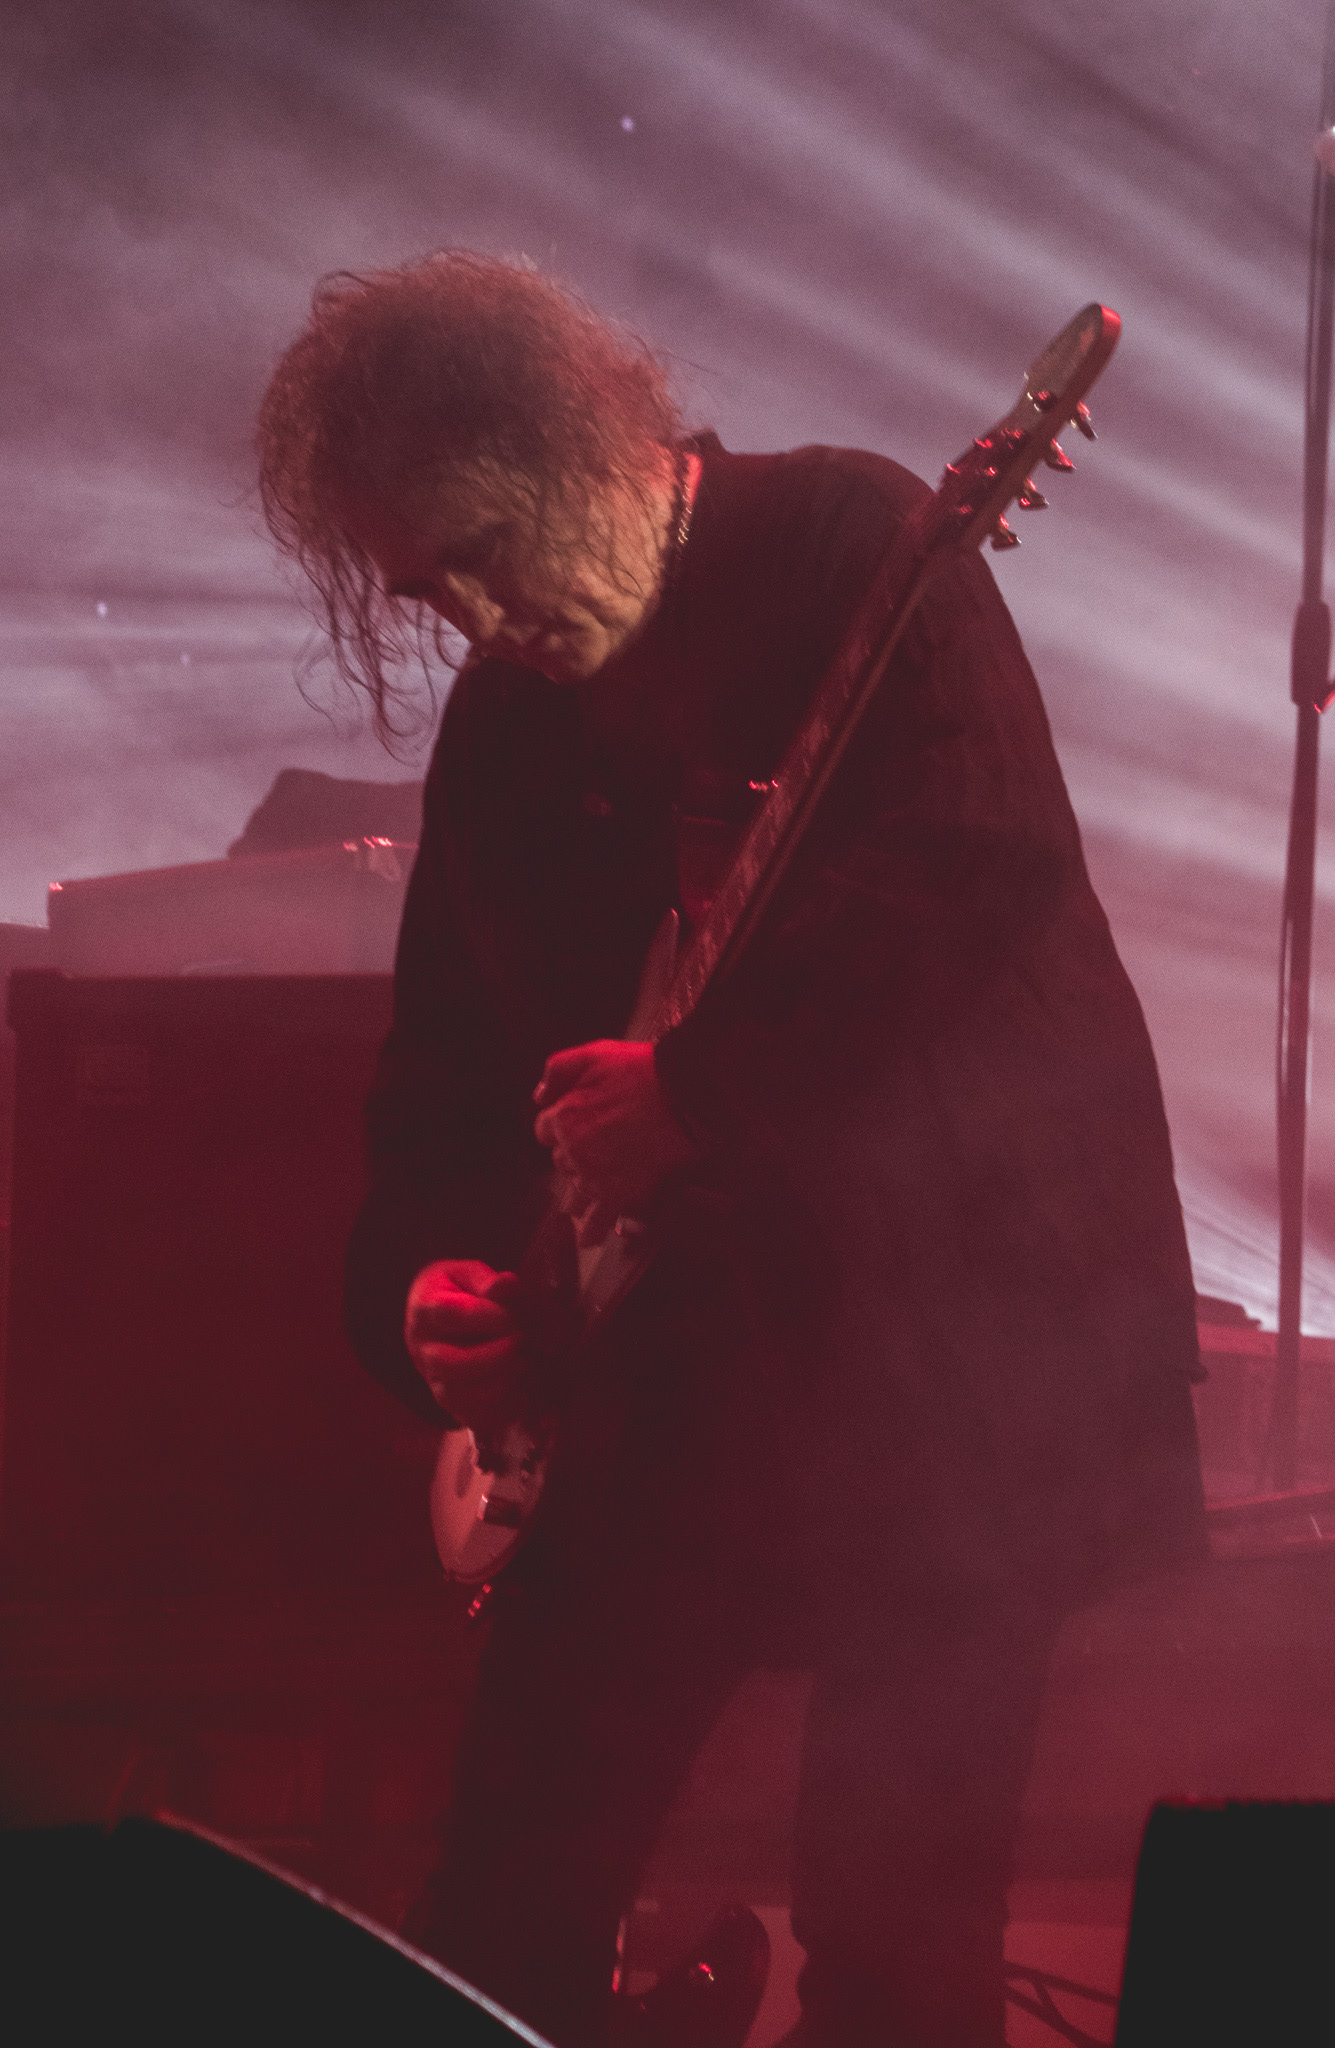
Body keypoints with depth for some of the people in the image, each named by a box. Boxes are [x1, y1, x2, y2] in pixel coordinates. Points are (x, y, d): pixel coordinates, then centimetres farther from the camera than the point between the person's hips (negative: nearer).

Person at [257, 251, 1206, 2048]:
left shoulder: (846, 539, -7)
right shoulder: (505, 719, 12)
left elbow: (987, 857, -22)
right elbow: (447, 1056, 15)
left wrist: (691, 1083, -22)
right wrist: (429, 1284, -3)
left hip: (968, 1317, -6)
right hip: (684, 1357, 6)